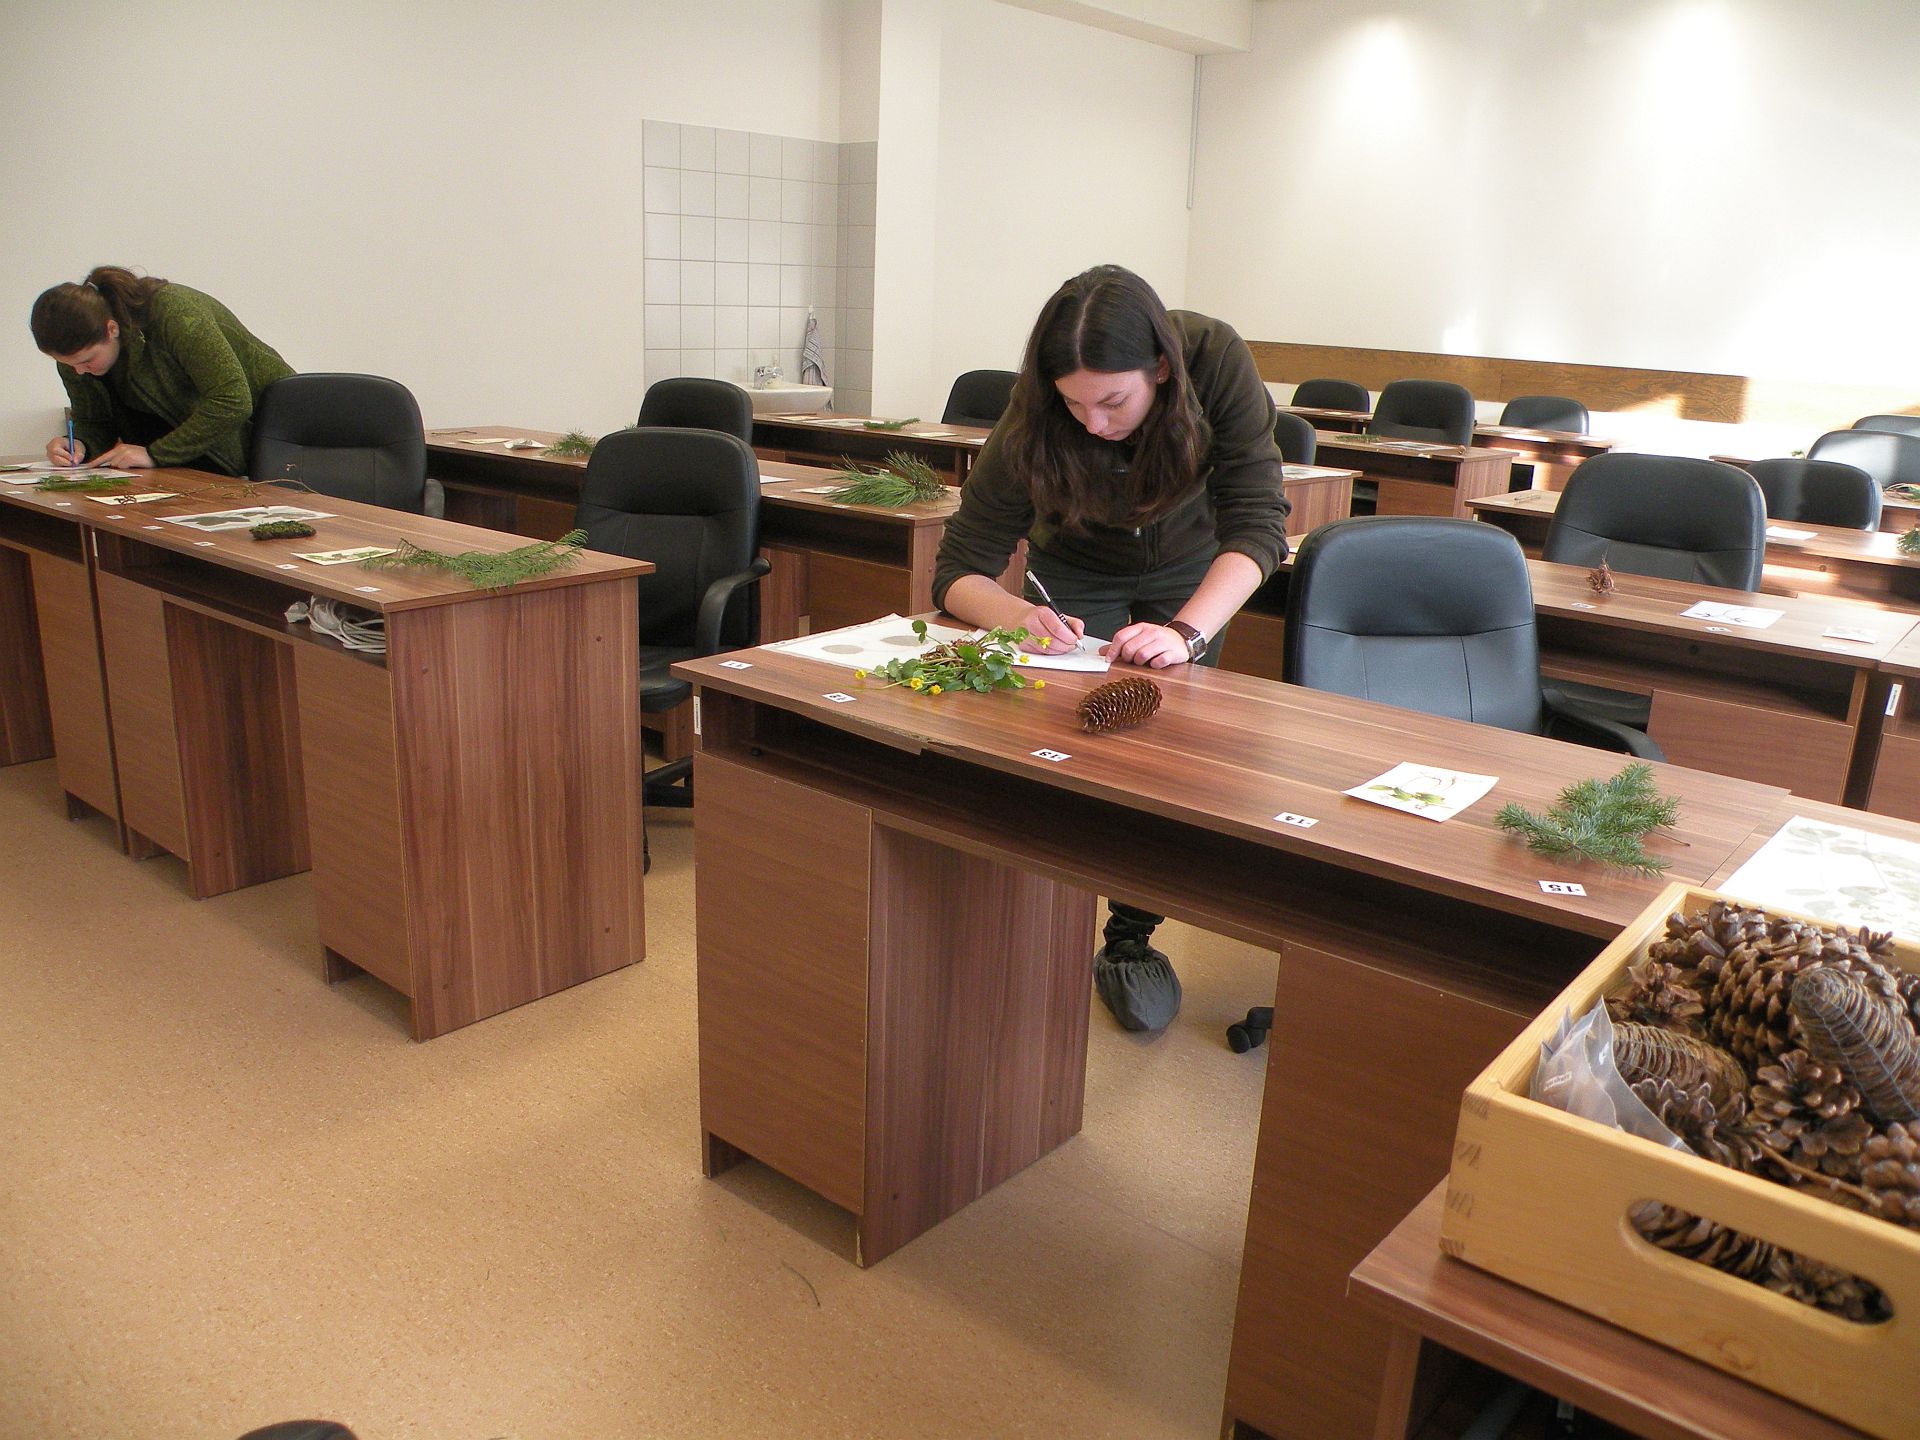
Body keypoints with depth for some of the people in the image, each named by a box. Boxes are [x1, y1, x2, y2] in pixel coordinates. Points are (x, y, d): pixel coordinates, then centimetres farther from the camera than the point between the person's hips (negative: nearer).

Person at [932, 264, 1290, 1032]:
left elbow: (1258, 523, -37)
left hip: (1189, 567, 0)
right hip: (1077, 570, 0)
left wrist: (1187, 633, -53)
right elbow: (956, 574, -30)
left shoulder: (1218, 360, -36)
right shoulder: (1032, 426, -34)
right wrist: (1021, 616, -53)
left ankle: (1131, 938, 5)